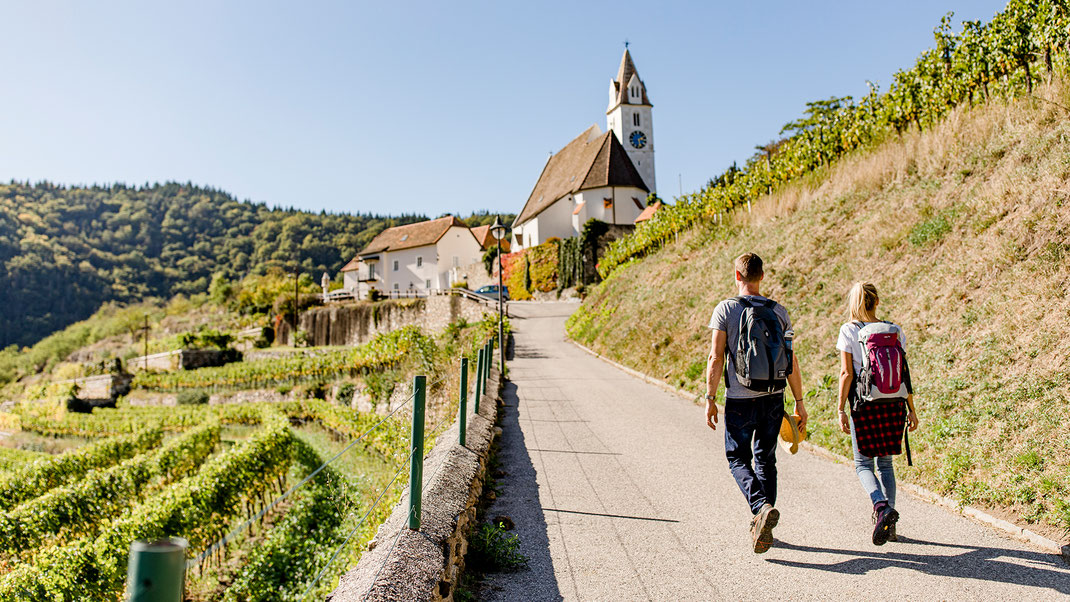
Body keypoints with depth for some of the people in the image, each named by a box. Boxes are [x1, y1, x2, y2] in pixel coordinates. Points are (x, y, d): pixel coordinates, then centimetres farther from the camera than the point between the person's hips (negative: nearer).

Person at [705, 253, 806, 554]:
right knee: (765, 459, 16)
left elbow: (716, 358, -12)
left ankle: (762, 506, -15)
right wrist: (799, 401, 10)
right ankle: (762, 527, 21)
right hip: (773, 397, 4)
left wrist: (710, 399, -5)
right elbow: (791, 361, 2)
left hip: (740, 399, -4)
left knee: (738, 459, 9)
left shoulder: (726, 309, -8)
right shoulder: (778, 311, 3)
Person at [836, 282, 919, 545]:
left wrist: (841, 410, -3)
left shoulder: (848, 331, -5)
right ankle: (889, 524, 12)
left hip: (865, 404, -3)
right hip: (894, 404, 3)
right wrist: (911, 409, 11)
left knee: (863, 464, 8)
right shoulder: (894, 330, 5)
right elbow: (905, 372, 5)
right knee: (885, 462, 15)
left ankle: (881, 506, -17)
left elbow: (846, 373, -8)